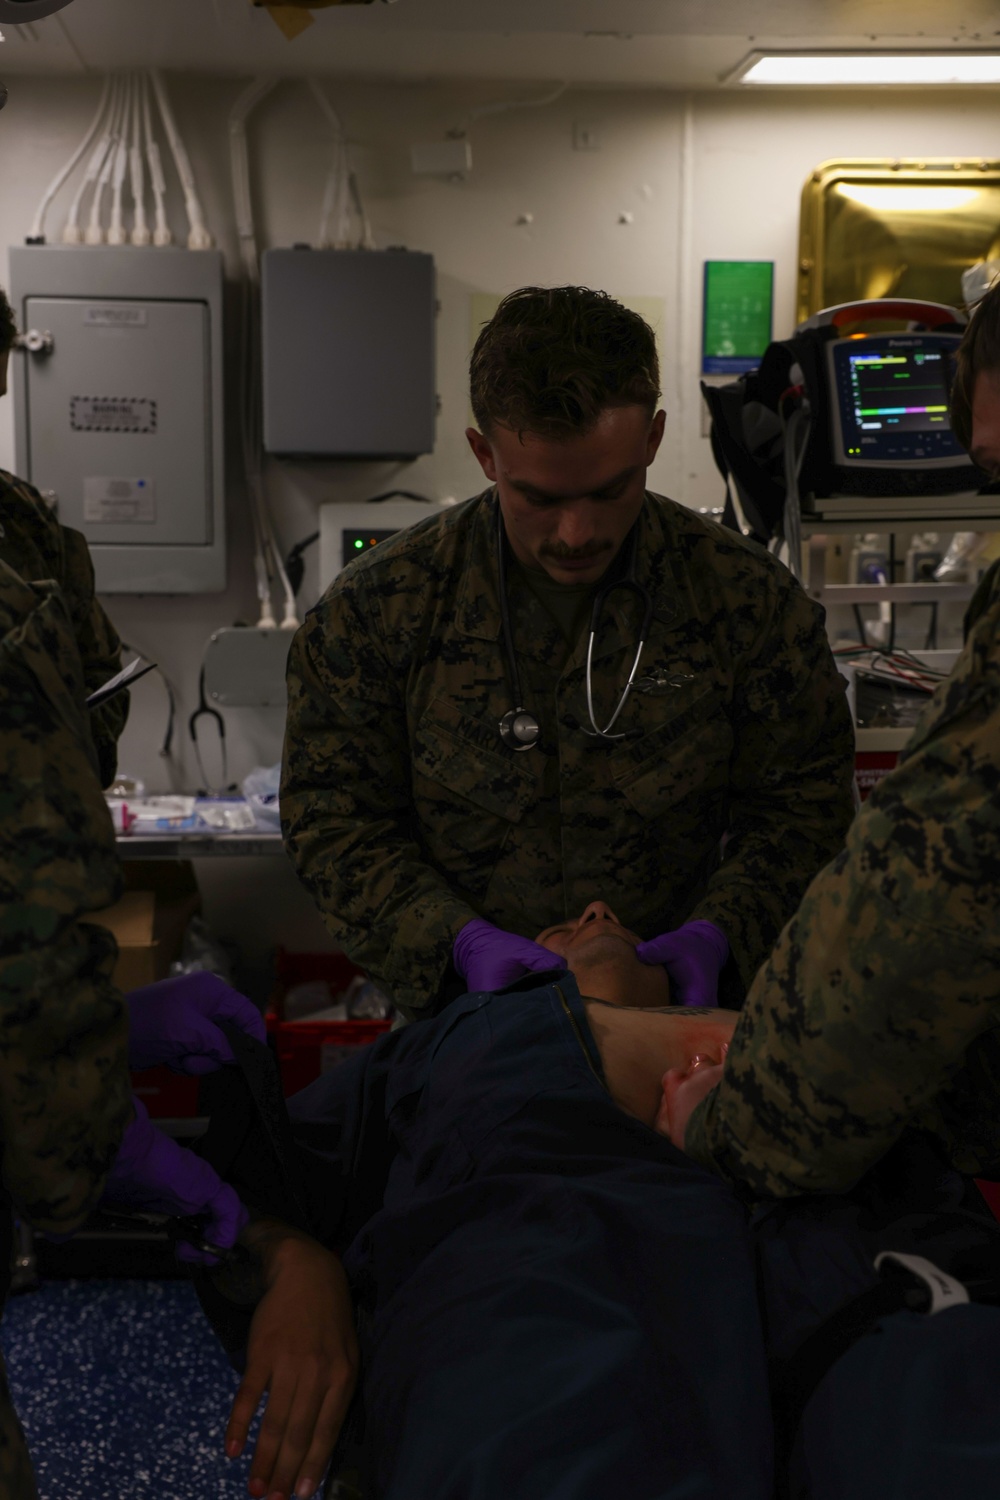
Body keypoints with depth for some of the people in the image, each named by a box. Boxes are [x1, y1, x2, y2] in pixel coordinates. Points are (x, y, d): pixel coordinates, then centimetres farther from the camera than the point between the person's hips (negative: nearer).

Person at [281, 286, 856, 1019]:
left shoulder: (752, 599, -3)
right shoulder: (375, 608, -5)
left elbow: (805, 806, 3)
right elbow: (334, 819, -1)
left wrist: (716, 935, -13)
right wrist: (460, 940, -14)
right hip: (458, 1020, 1)